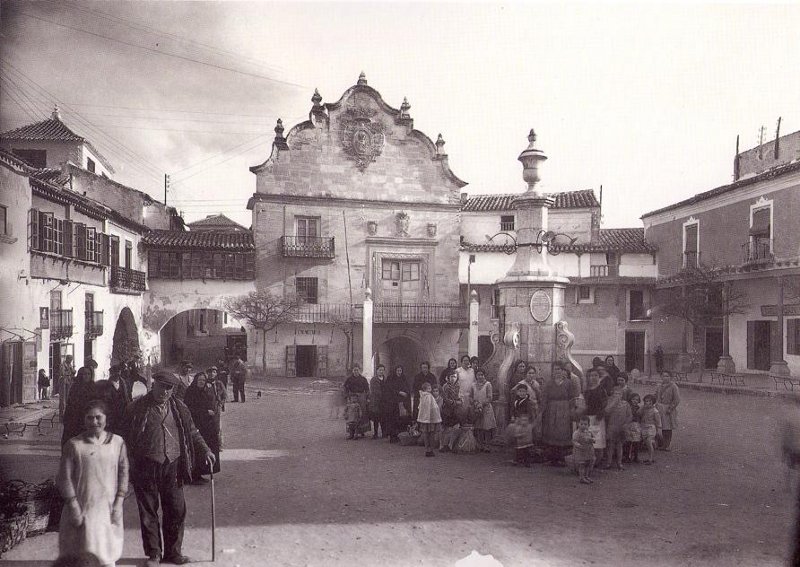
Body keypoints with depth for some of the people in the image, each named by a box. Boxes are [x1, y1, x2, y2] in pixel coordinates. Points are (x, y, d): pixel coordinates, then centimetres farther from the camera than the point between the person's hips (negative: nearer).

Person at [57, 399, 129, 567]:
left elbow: (123, 472, 5)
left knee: (109, 553, 6)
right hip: (82, 508, -2)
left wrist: (119, 502, -1)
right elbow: (65, 478, -4)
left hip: (108, 509, 2)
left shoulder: (117, 442, 2)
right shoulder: (74, 445, -5)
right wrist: (73, 507, -7)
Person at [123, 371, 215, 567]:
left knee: (176, 509, 5)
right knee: (148, 511, 6)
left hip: (173, 465, 3)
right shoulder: (138, 408, -2)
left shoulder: (179, 408, 8)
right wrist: (130, 464, -5)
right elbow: (127, 437, 0)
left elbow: (192, 432, 16)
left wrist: (205, 450, 4)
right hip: (146, 467, -3)